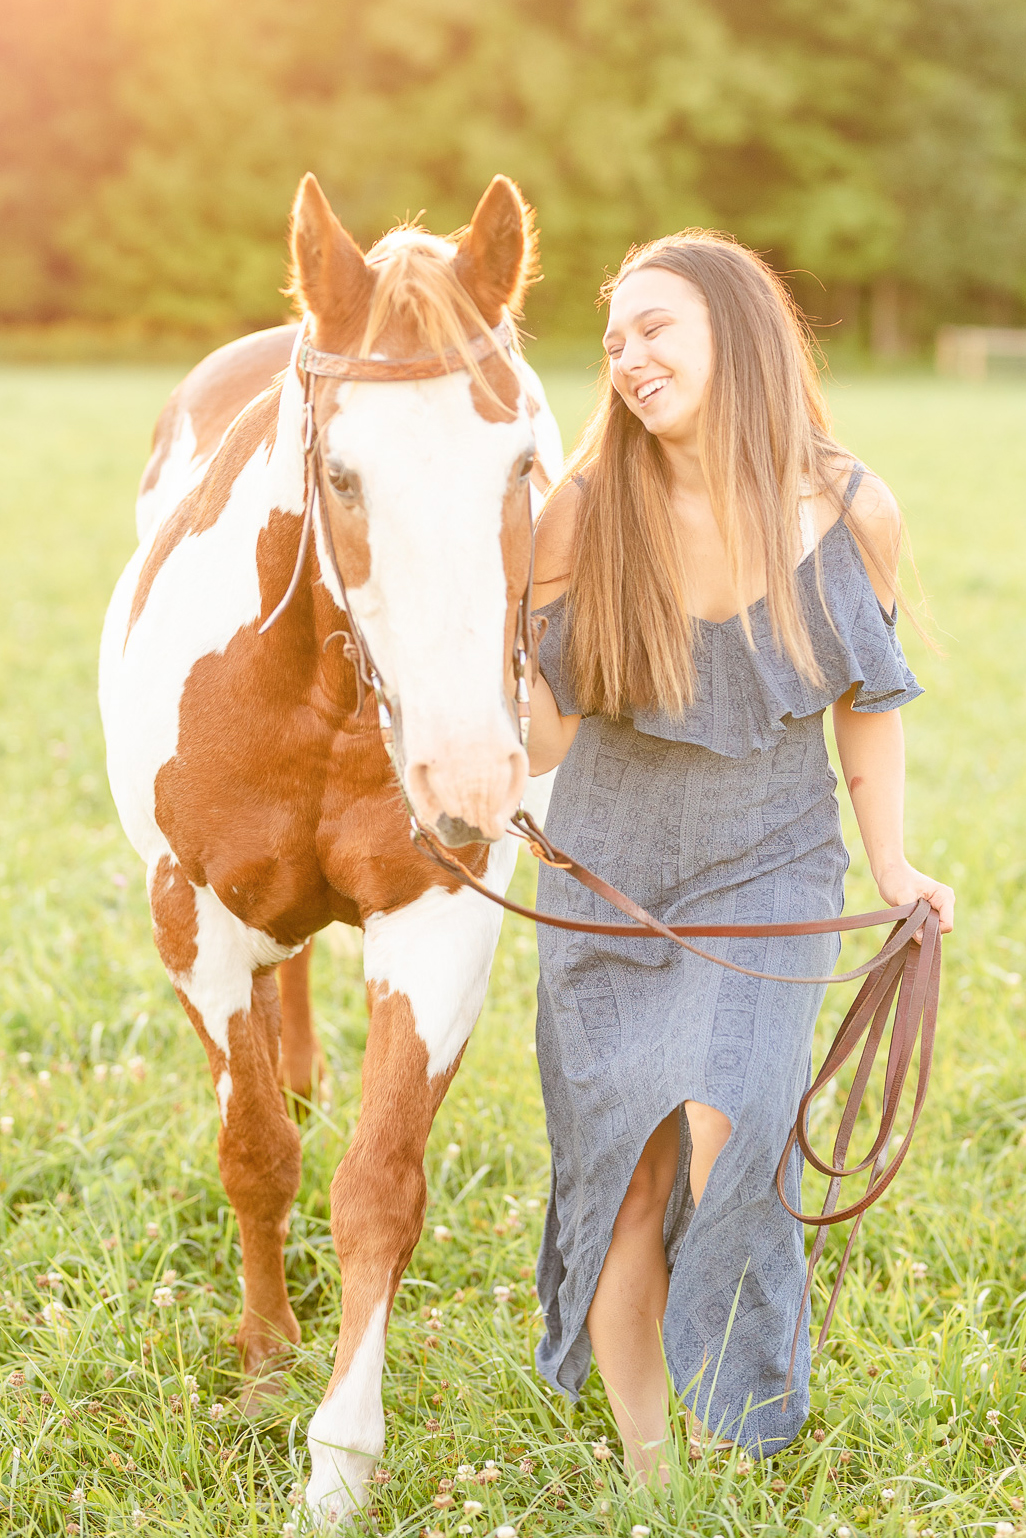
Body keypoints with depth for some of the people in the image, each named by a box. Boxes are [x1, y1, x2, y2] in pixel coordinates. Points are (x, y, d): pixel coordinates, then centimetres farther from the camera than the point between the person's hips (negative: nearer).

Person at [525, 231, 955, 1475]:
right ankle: (644, 1467, 24)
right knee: (619, 1169, 5)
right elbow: (544, 731, -8)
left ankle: (740, 1446, 4)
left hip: (766, 872, -1)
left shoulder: (849, 513, -11)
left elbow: (865, 696, 4)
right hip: (608, 877, 1)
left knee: (724, 1127, -19)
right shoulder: (585, 514, -13)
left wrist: (892, 866, 1)